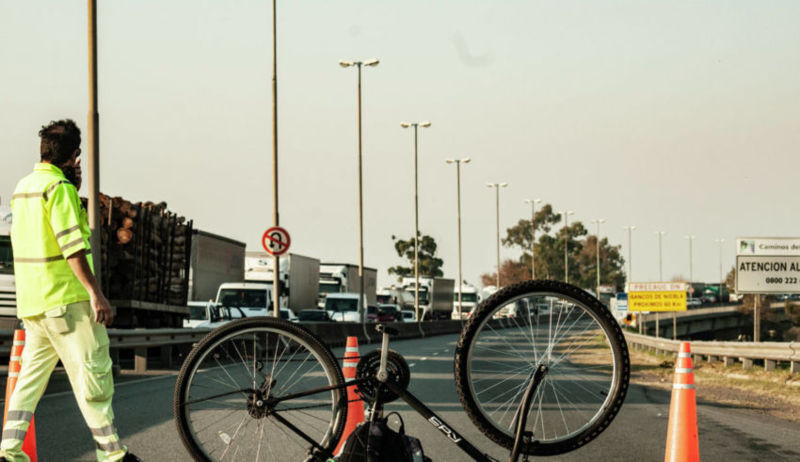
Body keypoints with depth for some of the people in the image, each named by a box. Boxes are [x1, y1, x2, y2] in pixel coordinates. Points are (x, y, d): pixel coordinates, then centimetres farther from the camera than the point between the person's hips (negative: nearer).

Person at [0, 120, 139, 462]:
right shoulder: (59, 187, -13)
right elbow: (72, 246, -20)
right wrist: (96, 293, -21)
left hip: (30, 301, 9)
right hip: (66, 297, -9)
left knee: (31, 375, 11)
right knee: (92, 373, -2)